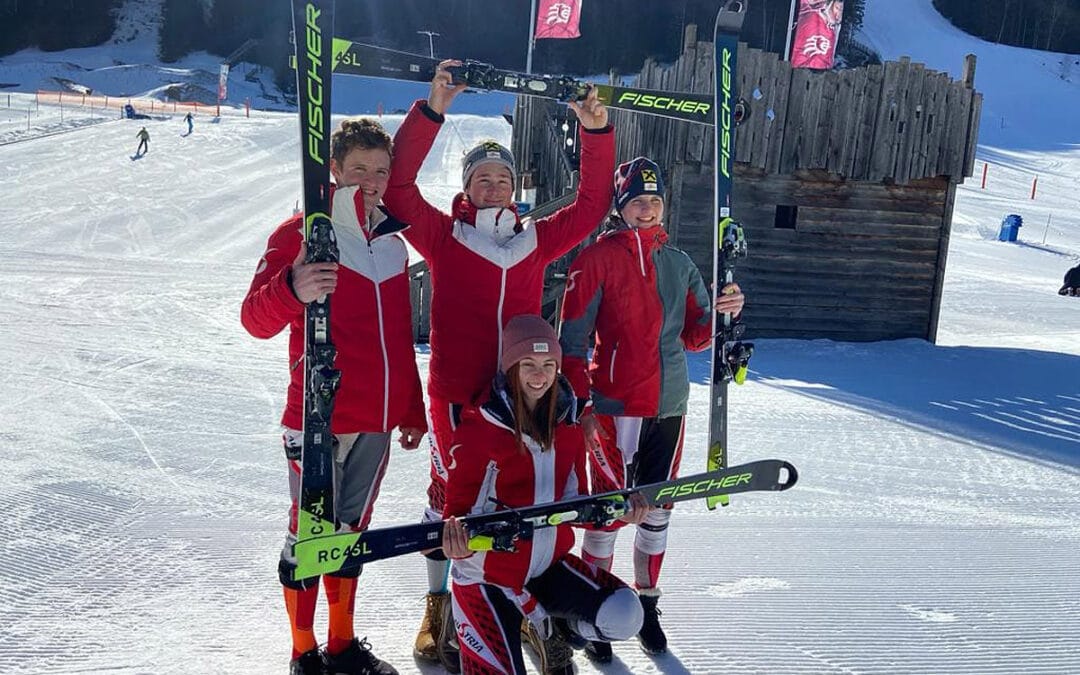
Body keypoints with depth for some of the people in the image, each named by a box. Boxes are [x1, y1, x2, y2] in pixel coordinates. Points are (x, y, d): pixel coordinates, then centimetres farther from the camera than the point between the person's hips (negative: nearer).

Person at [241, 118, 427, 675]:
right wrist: (291, 289, -40)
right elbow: (257, 320, -19)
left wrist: (412, 412, 19)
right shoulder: (301, 233, -7)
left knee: (351, 531, 16)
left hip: (377, 422, 6)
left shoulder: (392, 243, 13)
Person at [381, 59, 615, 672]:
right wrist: (432, 113, -17)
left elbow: (592, 205, 12)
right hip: (456, 396, -2)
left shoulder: (537, 240, 10)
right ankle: (440, 609, 21)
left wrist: (596, 133, 2)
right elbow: (399, 188, -11)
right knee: (451, 497, 7)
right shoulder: (443, 236, 1)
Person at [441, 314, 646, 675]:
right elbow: (459, 503, -12)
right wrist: (456, 538, -35)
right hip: (488, 573, -4)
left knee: (624, 616, -17)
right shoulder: (480, 425, -16)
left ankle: (550, 625, 14)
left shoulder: (566, 424, 1)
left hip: (550, 563, 5)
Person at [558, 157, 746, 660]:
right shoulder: (596, 260, -5)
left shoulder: (679, 264, 10)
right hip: (614, 407, -5)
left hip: (669, 407, 5)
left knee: (656, 512, 13)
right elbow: (572, 339, -6)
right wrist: (579, 404, -11)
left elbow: (693, 336, 15)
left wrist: (721, 313, -5)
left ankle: (647, 605, 27)